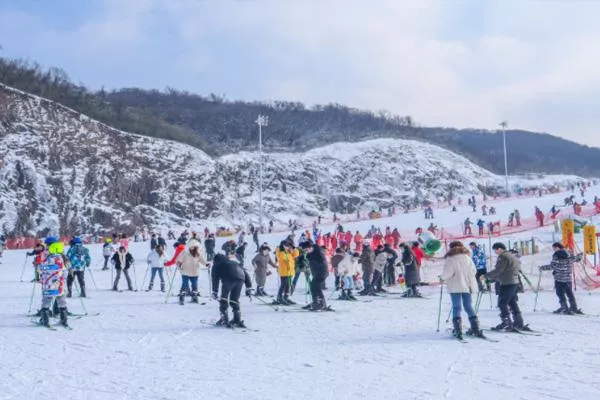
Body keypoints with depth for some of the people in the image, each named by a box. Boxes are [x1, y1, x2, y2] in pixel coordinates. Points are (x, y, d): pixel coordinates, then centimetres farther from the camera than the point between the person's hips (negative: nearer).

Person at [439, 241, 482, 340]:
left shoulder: (450, 259, -9)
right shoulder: (467, 258, 7)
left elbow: (447, 272, -14)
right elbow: (473, 271, 9)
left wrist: (442, 278, 4)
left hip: (455, 287, -4)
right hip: (468, 286, 4)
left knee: (456, 308, 1)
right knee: (468, 307, 12)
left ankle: (458, 330, -5)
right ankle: (476, 328, 10)